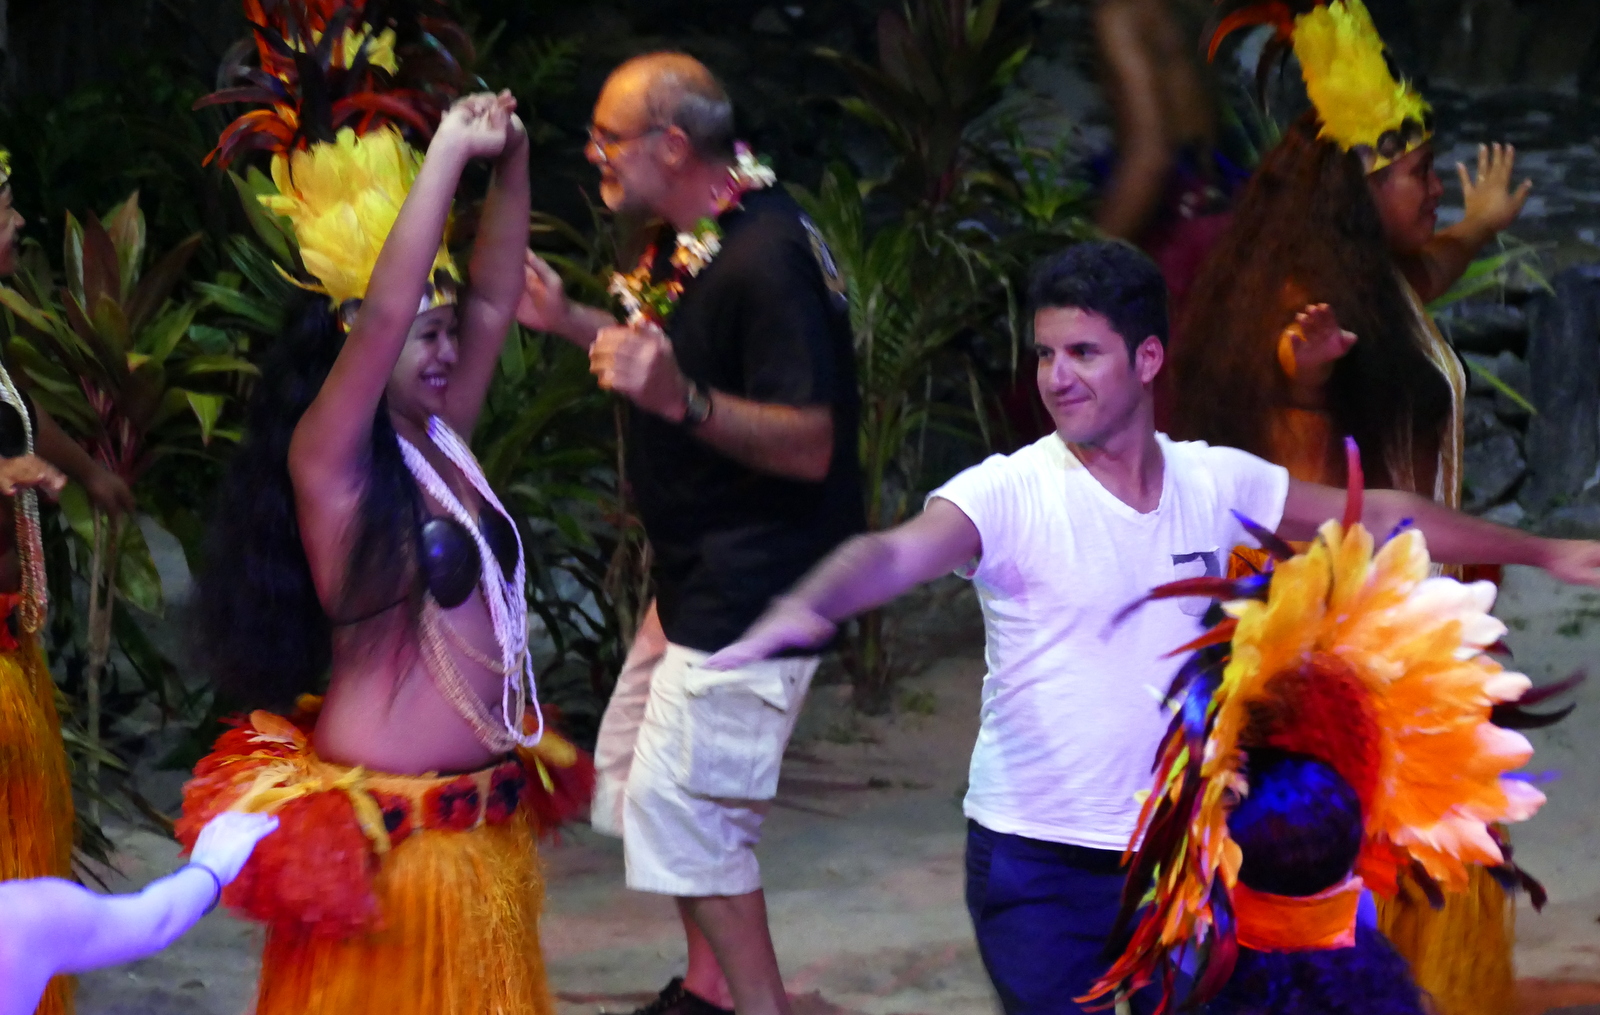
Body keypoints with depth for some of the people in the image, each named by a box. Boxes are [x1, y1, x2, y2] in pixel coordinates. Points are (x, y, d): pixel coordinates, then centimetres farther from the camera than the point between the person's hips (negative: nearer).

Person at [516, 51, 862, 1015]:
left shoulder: (768, 258, -26)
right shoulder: (694, 236, 6)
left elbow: (809, 445, -29)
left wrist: (681, 398, -42)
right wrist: (569, 320, 13)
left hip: (757, 587, -11)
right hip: (699, 574, 11)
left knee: (680, 802, -12)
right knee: (634, 766, 21)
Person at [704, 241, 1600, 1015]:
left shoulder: (1216, 483, 2)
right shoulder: (1012, 494, -13)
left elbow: (1375, 516, 14)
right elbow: (898, 553, -31)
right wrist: (810, 605, -54)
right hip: (1036, 858, -4)